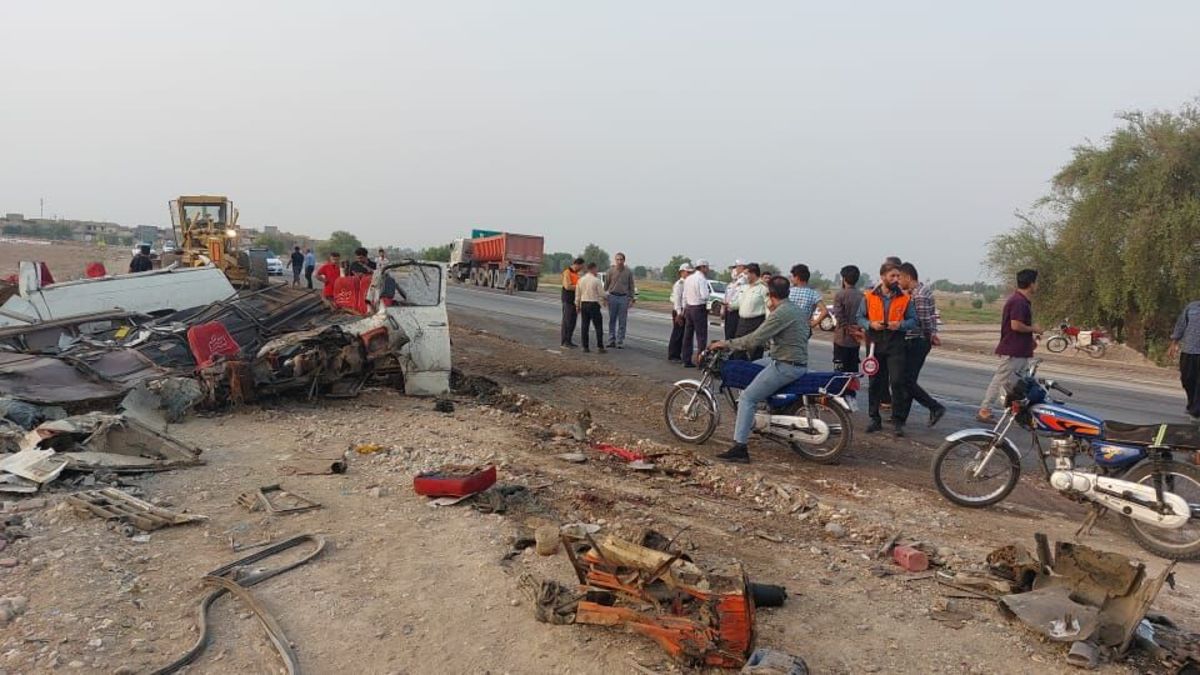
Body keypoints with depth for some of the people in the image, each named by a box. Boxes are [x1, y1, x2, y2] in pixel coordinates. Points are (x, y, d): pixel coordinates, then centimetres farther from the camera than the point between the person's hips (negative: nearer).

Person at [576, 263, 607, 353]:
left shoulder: (581, 280, 4)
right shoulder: (596, 280, -10)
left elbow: (577, 294, 10)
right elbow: (601, 294, -6)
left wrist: (577, 305, 20)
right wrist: (603, 300, 16)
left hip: (583, 304, 5)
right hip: (594, 304, -5)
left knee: (584, 326, 8)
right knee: (598, 326, 1)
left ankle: (585, 347, 8)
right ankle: (600, 347, -1)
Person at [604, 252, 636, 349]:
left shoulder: (628, 272, 1)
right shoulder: (611, 271, 1)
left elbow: (632, 286, 4)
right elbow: (606, 285, 6)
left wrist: (632, 299, 0)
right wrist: (604, 297, 4)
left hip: (624, 298, 0)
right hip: (612, 297, 1)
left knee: (622, 321, 1)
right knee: (612, 320, 6)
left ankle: (620, 342, 6)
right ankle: (611, 340, 13)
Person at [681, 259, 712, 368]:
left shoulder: (688, 278, 11)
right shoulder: (701, 279, -14)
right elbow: (704, 296, -22)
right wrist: (709, 292, -1)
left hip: (688, 307, 8)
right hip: (699, 309, -8)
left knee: (688, 335, 11)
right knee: (701, 335, -4)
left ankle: (687, 360, 16)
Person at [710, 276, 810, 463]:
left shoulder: (780, 313, -16)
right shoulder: (796, 310, 15)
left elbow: (755, 340, -21)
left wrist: (727, 344, -11)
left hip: (786, 366, -10)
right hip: (799, 362, 10)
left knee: (747, 398, -11)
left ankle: (739, 448, -15)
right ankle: (748, 419, 26)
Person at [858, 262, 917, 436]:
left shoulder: (904, 298, 2)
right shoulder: (870, 297, 2)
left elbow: (913, 320, 6)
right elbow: (860, 317, 8)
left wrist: (901, 325, -14)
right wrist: (870, 324, -12)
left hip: (895, 345, -1)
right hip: (875, 344, 1)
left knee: (897, 382, -8)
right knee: (875, 383, 8)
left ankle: (898, 421, 2)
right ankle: (875, 419, 19)